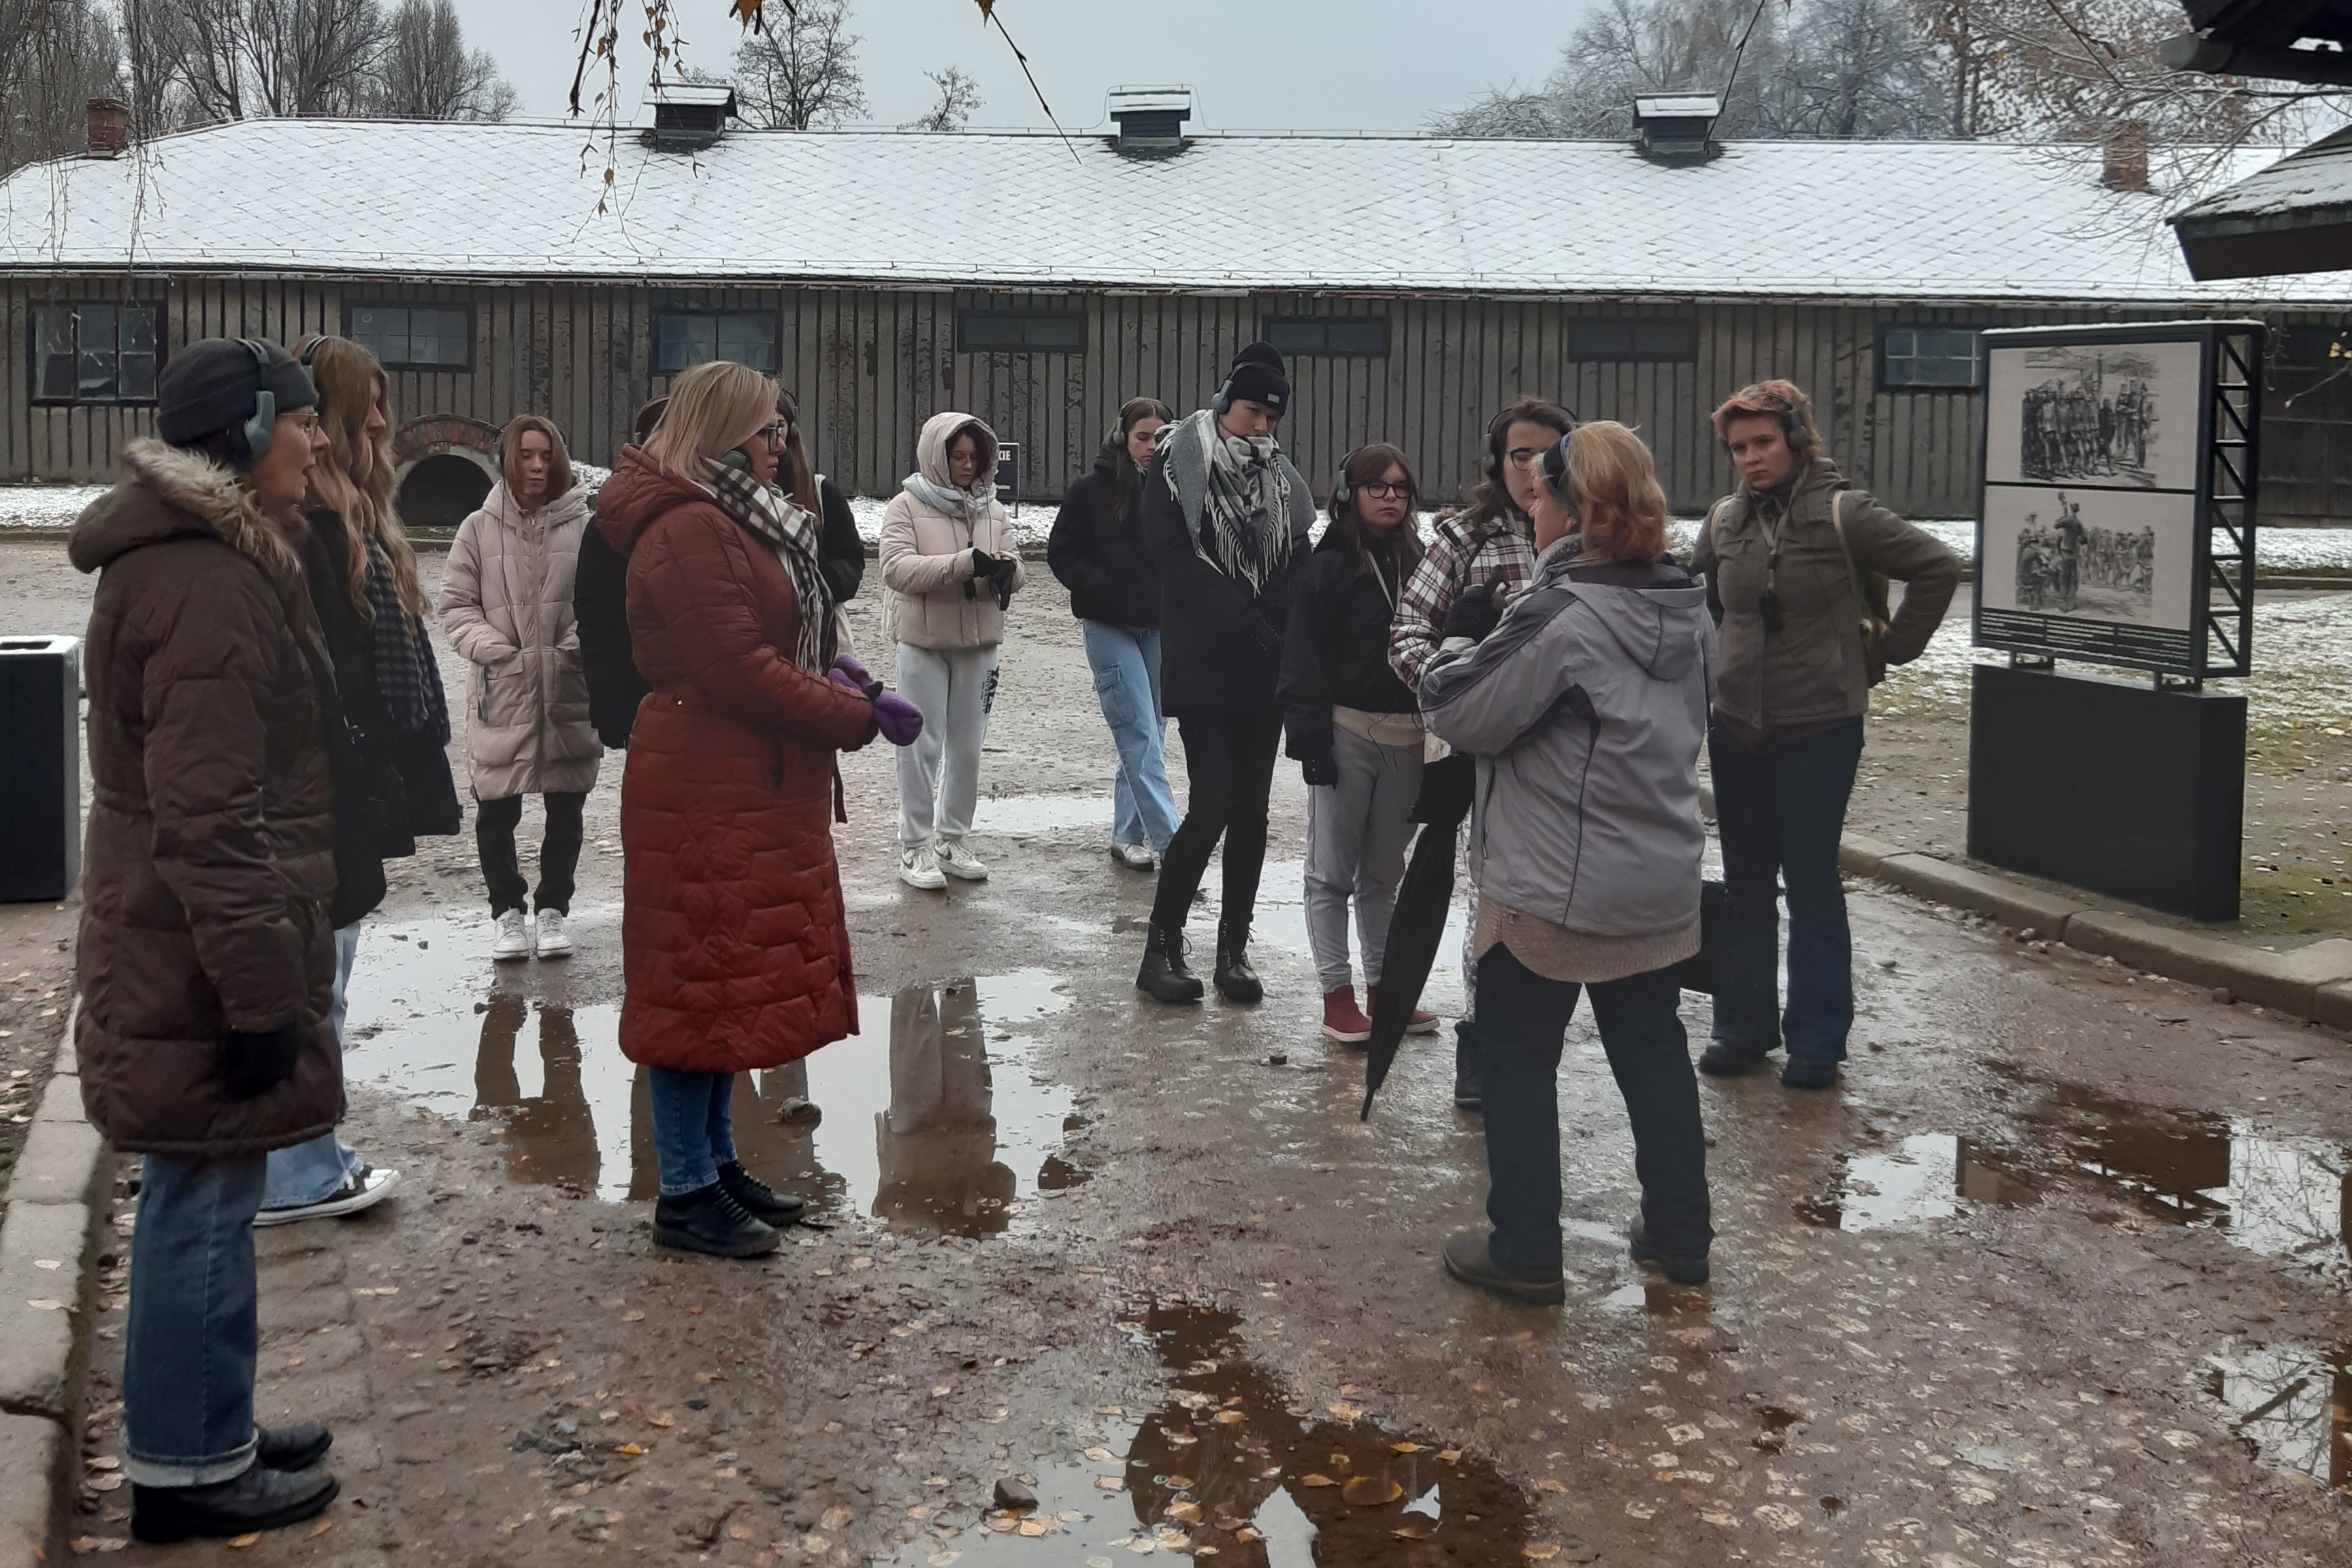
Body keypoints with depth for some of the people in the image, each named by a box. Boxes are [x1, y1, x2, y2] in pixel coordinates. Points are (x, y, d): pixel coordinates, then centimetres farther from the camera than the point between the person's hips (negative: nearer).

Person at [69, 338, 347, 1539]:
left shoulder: (207, 557, 14)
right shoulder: (204, 587, -20)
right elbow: (211, 820, -24)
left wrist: (267, 964, 26)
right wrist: (259, 989, -22)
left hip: (180, 949, 10)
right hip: (203, 959, -10)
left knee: (208, 1201, 18)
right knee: (204, 1208, 1)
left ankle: (207, 1431, 30)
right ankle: (183, 1467, 13)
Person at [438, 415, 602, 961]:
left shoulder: (583, 527, -1)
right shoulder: (479, 529, 2)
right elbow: (456, 605, 3)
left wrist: (577, 646, -13)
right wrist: (493, 648, -11)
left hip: (569, 692, 0)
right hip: (501, 695, 0)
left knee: (566, 809, 10)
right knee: (496, 811, 6)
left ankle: (551, 908, 25)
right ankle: (507, 910, 24)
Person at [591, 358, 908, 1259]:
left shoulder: (737, 519, 17)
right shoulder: (688, 530, -18)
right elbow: (737, 670, -23)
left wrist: (835, 671, 1)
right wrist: (855, 716, -15)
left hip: (755, 788, 11)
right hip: (709, 790, -11)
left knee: (738, 976, 15)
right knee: (704, 980, -3)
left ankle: (716, 1163, 26)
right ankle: (685, 1196, 5)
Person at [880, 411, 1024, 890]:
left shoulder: (992, 509, 8)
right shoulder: (906, 507, -6)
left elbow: (1016, 570, 5)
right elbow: (896, 568, -19)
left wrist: (1006, 569, -21)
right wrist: (965, 564, -28)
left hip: (978, 642, 5)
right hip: (923, 641, -5)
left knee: (967, 746, 11)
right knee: (923, 746, -1)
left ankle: (951, 840, 23)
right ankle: (915, 847, 6)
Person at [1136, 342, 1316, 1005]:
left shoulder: (1280, 477, 13)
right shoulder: (1177, 464, -2)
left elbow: (1298, 567, 10)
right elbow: (1171, 554, -12)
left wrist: (1280, 633, -8)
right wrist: (1244, 617, -15)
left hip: (1263, 669, 5)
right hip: (1202, 667, -5)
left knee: (1251, 808, 5)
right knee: (1213, 802, -12)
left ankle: (1234, 950, 13)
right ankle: (1161, 948, -1)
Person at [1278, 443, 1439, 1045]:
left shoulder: (1417, 563, 9)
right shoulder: (1329, 567, -6)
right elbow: (1302, 660, -8)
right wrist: (1310, 738, -14)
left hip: (1406, 737, 5)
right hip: (1346, 732, -5)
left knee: (1384, 871, 13)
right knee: (1333, 871, 3)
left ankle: (1384, 989, 21)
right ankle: (1337, 995, 9)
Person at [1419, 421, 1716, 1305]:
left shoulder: (1561, 617, -21)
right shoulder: (1687, 610, 4)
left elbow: (1460, 712, -16)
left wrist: (1461, 640, 4)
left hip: (1550, 891, -7)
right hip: (1660, 883, 7)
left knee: (1518, 1060, 7)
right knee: (1654, 1052, 18)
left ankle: (1525, 1254, 14)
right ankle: (1680, 1234, 28)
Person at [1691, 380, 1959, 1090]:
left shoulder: (1843, 514, -10)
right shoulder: (1724, 521, 5)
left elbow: (1937, 569, -7)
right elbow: (1699, 589, 25)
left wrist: (1893, 645, -3)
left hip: (1819, 729, -5)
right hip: (1737, 728, 5)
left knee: (1812, 884, 1)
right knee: (1745, 884, 11)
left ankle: (1817, 1039, 11)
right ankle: (1744, 1026, 22)